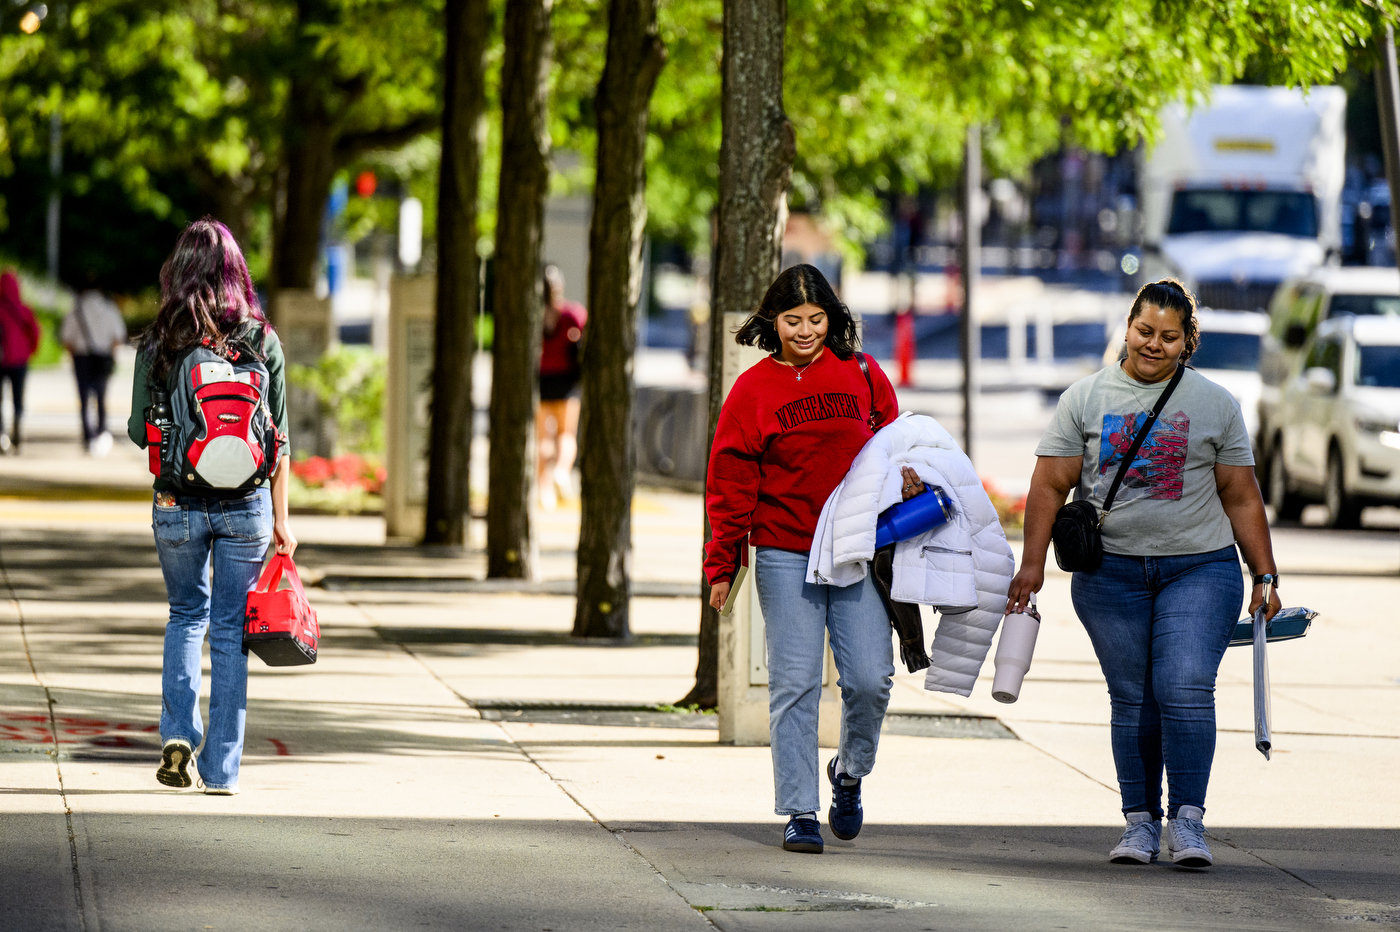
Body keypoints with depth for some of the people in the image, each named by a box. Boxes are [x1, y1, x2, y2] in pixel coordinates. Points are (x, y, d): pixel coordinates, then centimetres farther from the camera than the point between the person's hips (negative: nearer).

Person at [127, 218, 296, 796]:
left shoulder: (159, 343, -5)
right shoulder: (263, 341, -2)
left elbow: (138, 432, -1)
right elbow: (280, 439, 0)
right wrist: (280, 519, 6)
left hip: (179, 503, 0)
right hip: (247, 505, 0)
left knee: (186, 616, 20)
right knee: (230, 629, 8)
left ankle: (178, 732, 1)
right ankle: (222, 768, 7)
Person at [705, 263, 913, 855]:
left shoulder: (860, 374, 5)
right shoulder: (753, 389, 1)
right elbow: (732, 483, 3)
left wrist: (905, 475, -4)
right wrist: (722, 566, 2)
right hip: (786, 556, -1)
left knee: (870, 678, -5)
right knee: (795, 684, -3)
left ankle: (850, 771, 24)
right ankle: (800, 812, 4)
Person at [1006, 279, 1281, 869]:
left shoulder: (1215, 404, 8)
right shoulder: (1086, 398, 7)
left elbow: (1241, 498, 10)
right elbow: (1051, 485, 6)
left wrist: (1265, 577, 7)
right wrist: (1033, 563, -2)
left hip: (1199, 568, -1)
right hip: (1110, 571, 1)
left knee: (1186, 688, -14)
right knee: (1132, 698, 1)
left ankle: (1187, 820, -12)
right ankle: (1140, 821, 9)